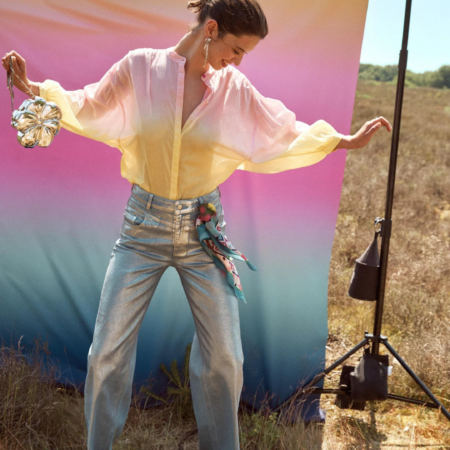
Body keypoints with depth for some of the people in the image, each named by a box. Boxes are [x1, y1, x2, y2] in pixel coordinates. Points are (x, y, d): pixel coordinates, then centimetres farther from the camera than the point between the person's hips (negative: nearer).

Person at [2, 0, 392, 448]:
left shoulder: (234, 88, -1)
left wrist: (348, 140, 12)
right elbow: (88, 108, 7)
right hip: (143, 224, -1)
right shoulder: (140, 67, -6)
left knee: (225, 356, 6)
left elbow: (284, 134, 10)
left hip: (203, 227, 2)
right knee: (106, 352, 5)